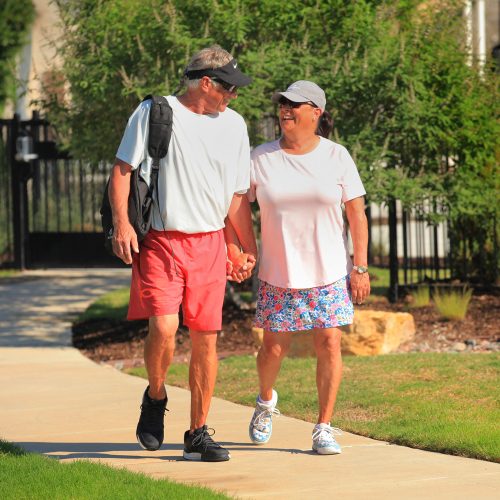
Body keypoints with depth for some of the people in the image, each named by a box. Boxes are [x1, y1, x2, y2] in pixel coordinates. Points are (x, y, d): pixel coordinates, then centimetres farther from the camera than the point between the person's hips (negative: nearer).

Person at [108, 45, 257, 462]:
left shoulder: (233, 125, 12)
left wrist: (249, 248, 14)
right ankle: (155, 397, 12)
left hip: (209, 244, 4)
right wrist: (121, 223, -11)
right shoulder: (153, 113, -1)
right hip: (160, 241, -4)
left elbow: (238, 194, 18)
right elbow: (122, 169, 1)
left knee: (206, 339, 1)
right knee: (163, 328, -18)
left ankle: (198, 434, 12)